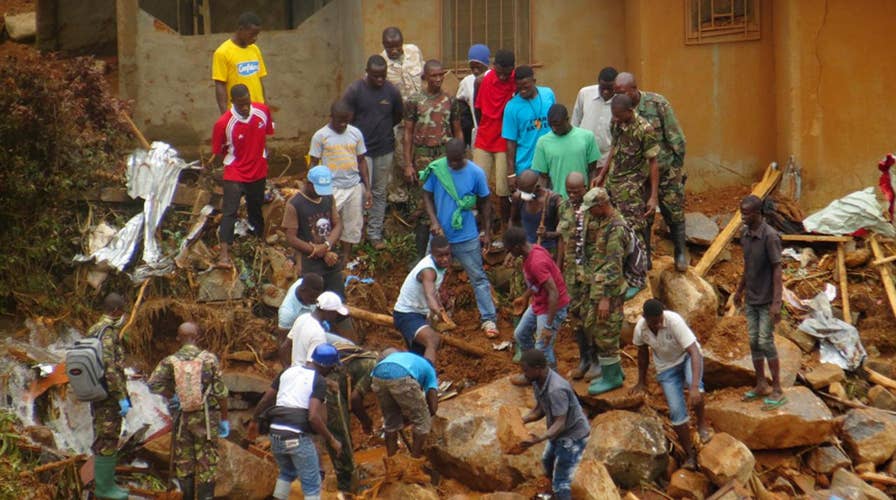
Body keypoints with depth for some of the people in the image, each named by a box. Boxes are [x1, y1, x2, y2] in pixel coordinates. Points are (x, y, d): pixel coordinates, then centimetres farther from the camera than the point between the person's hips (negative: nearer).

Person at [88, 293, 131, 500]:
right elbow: (109, 368, -26)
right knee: (107, 443, -3)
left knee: (104, 442, 15)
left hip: (98, 398, 10)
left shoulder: (94, 331, 13)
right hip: (109, 398, -10)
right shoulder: (108, 333, -19)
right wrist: (122, 397, -24)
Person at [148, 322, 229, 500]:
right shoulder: (209, 359, -5)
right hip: (206, 418, -1)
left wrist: (171, 397, 1)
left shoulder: (170, 361, -2)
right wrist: (224, 419, 3)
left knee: (183, 465, 11)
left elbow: (153, 384, -13)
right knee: (206, 465, 4)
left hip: (182, 419, 1)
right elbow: (220, 392, -5)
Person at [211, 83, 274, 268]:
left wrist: (264, 156, 10)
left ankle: (260, 237, 44)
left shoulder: (262, 112, -12)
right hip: (235, 174, -4)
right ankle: (224, 253, -13)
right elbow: (218, 152, -10)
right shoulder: (223, 123, -23)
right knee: (229, 211, -11)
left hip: (259, 171, 4)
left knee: (256, 208, 22)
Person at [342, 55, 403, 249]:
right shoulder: (354, 91, -10)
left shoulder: (392, 91, -1)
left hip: (385, 150, 3)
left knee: (380, 193, 11)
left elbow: (397, 117, 15)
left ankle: (375, 233, 20)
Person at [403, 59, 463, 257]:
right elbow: (408, 133, 2)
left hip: (446, 155, 2)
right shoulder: (414, 100, 1)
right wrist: (408, 164, -4)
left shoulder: (450, 101, 6)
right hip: (422, 157, -1)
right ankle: (421, 254, 5)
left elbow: (458, 132, 11)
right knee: (422, 207, 0)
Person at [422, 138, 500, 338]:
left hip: (467, 237, -2)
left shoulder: (475, 173, -12)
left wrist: (487, 232, 1)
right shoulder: (436, 169, -10)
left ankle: (488, 319, 4)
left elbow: (484, 202, -1)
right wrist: (435, 222, -13)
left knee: (478, 277, 1)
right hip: (441, 234, 2)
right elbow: (427, 196, -1)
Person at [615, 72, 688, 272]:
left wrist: (677, 168, -9)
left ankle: (681, 254, 26)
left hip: (666, 170, -3)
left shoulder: (657, 104, -15)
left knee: (674, 215, 7)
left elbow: (676, 139, -9)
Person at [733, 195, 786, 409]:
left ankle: (777, 390, 0)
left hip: (767, 301, -7)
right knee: (753, 341, 11)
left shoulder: (770, 237, -20)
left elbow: (777, 270, -20)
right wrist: (740, 289, 24)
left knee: (765, 342, -7)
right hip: (751, 299, 7)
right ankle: (761, 385, 22)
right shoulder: (745, 234, 3)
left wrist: (776, 303, -24)